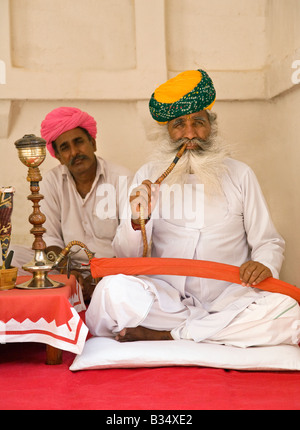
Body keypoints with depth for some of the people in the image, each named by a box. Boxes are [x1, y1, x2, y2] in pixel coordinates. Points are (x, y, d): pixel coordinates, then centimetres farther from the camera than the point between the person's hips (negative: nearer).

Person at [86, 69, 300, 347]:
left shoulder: (239, 175, 8)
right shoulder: (148, 176, 8)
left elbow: (268, 241, 9)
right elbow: (126, 256, 5)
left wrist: (264, 264, -15)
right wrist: (137, 222, -17)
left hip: (227, 300, 1)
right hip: (166, 298, 0)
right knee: (113, 288, -31)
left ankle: (162, 335, -21)